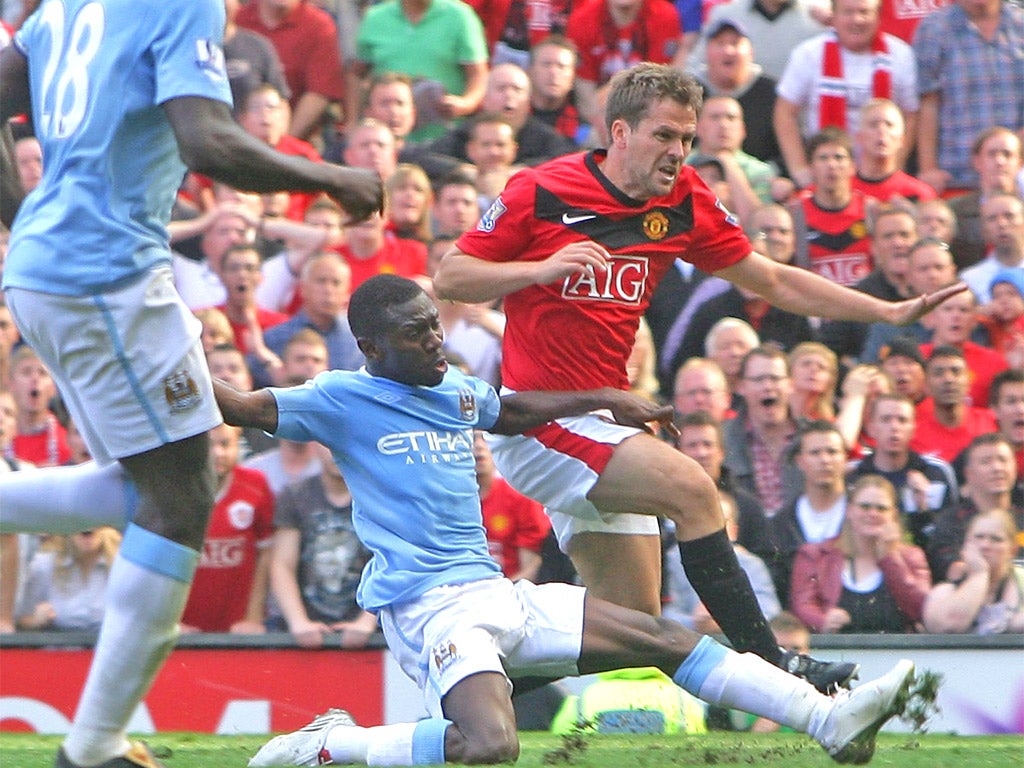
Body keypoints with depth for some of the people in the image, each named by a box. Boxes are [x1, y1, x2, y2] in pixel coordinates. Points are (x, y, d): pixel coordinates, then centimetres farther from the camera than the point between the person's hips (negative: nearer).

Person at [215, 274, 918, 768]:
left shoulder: (458, 391, 17)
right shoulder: (344, 400, -5)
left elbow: (514, 411, 39)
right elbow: (241, 406, -12)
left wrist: (607, 400, 37)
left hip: (497, 595, 8)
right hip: (426, 604, -8)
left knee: (660, 637, 7)